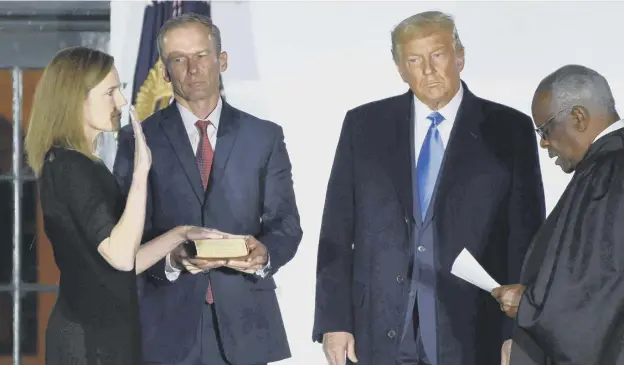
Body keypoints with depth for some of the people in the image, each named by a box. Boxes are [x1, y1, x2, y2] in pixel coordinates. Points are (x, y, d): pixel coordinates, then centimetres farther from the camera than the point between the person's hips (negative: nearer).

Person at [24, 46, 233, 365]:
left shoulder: (80, 166, 15)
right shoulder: (68, 167, -15)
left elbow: (123, 265, 16)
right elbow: (120, 257, -24)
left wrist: (181, 233, 10)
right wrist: (141, 171, -26)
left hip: (104, 333, 10)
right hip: (90, 339, -10)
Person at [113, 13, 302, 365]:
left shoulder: (265, 137, 8)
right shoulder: (139, 141, 4)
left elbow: (286, 225, 5)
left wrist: (264, 253, -17)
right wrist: (171, 258, -20)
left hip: (246, 323, 1)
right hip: (169, 326, -1)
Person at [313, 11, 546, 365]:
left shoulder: (508, 131, 3)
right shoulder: (364, 125, 8)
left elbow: (526, 238, 1)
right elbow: (338, 232, 7)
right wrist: (334, 321, -1)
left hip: (470, 336, -1)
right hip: (380, 335, 1)